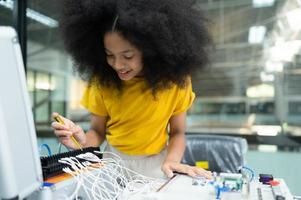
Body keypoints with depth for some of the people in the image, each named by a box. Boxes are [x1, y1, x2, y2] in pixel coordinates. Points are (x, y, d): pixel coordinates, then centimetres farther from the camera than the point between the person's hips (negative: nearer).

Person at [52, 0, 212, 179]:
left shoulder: (175, 80, -14)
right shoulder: (103, 80, -11)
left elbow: (177, 132, -4)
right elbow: (98, 131, -1)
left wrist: (172, 160, -23)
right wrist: (82, 141, -23)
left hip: (156, 165, 0)